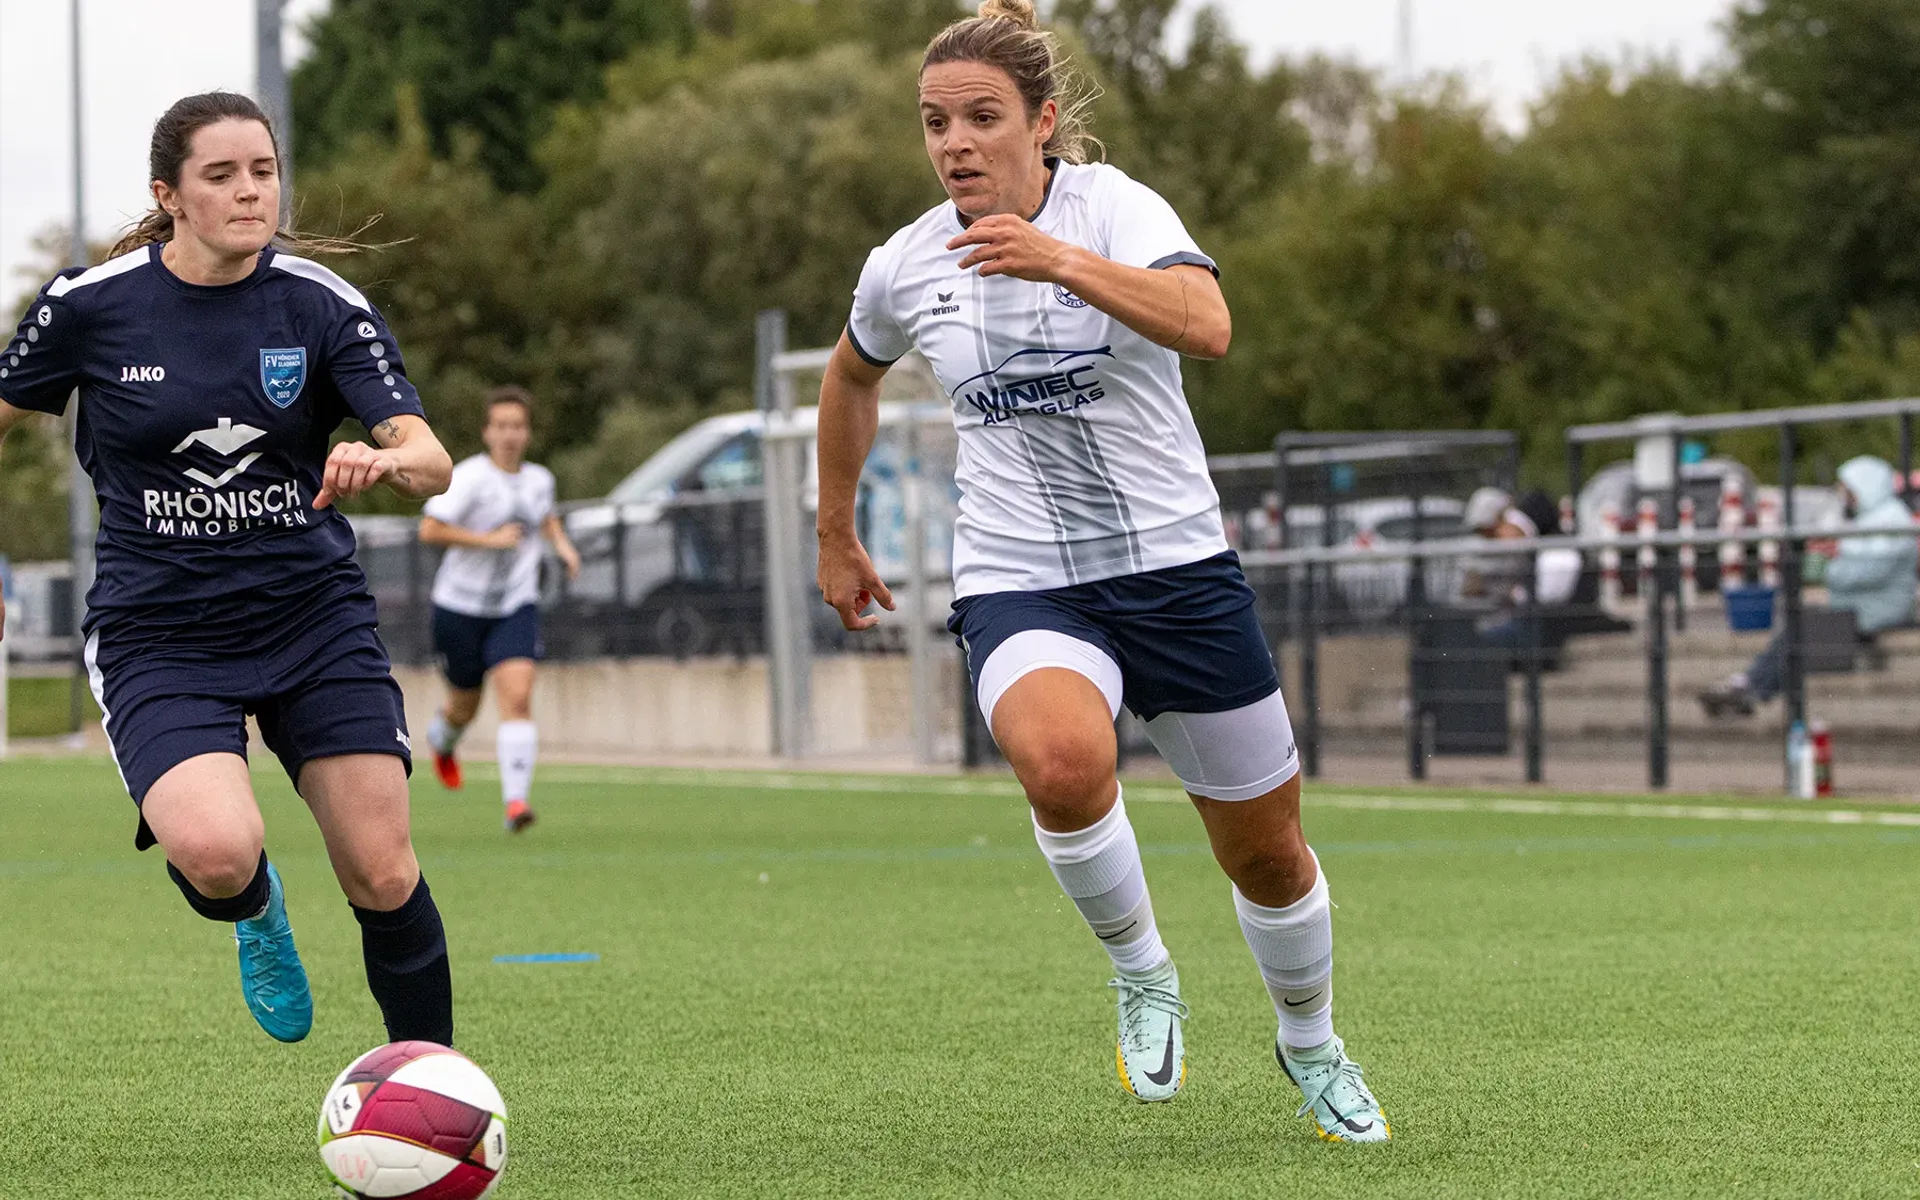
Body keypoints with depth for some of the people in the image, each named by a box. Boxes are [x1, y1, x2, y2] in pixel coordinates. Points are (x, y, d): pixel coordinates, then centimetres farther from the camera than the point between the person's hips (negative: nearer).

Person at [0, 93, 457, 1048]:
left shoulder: (323, 304, -6)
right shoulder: (89, 303, -7)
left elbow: (431, 461, -14)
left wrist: (382, 461, -37)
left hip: (313, 615, 2)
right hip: (159, 636, -1)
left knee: (383, 877, -4)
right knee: (215, 852, -26)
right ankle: (254, 912, 12)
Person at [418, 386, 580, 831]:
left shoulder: (539, 479, 4)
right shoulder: (469, 477, -15)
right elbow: (429, 530, -23)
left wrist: (562, 543, 9)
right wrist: (488, 539, -26)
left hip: (516, 607, 3)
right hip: (461, 606, -3)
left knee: (517, 696, -18)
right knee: (465, 706, 13)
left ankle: (516, 798, -25)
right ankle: (442, 739, 51)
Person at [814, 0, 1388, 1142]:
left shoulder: (1114, 207, -11)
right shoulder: (904, 267, 0)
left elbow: (1207, 325, -31)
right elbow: (853, 377, 23)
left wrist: (1063, 262, -44)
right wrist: (836, 535, 28)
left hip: (1177, 566, -1)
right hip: (1020, 586, 1)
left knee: (1267, 854, 10)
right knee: (1062, 758, -34)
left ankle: (1312, 1048, 40)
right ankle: (1143, 976, -7)